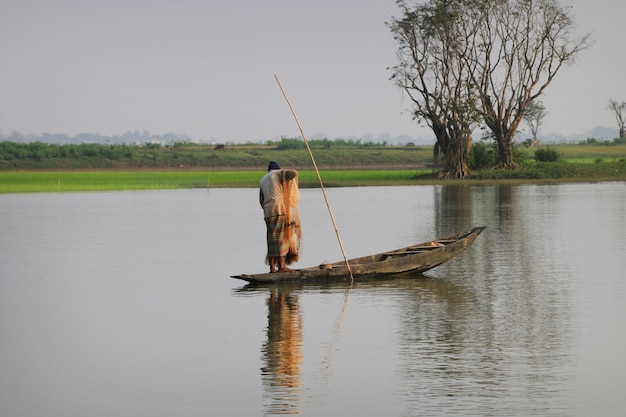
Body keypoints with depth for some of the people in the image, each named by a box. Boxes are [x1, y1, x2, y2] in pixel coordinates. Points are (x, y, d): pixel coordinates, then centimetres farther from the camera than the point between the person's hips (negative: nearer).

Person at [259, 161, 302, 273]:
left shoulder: (263, 180, 23)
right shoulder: (278, 173, 5)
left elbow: (261, 200, 21)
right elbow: (294, 173, -11)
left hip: (267, 211, 6)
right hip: (279, 208, -6)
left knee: (272, 238, 7)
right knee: (281, 236, -6)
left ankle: (272, 266, 3)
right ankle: (281, 265, -9)